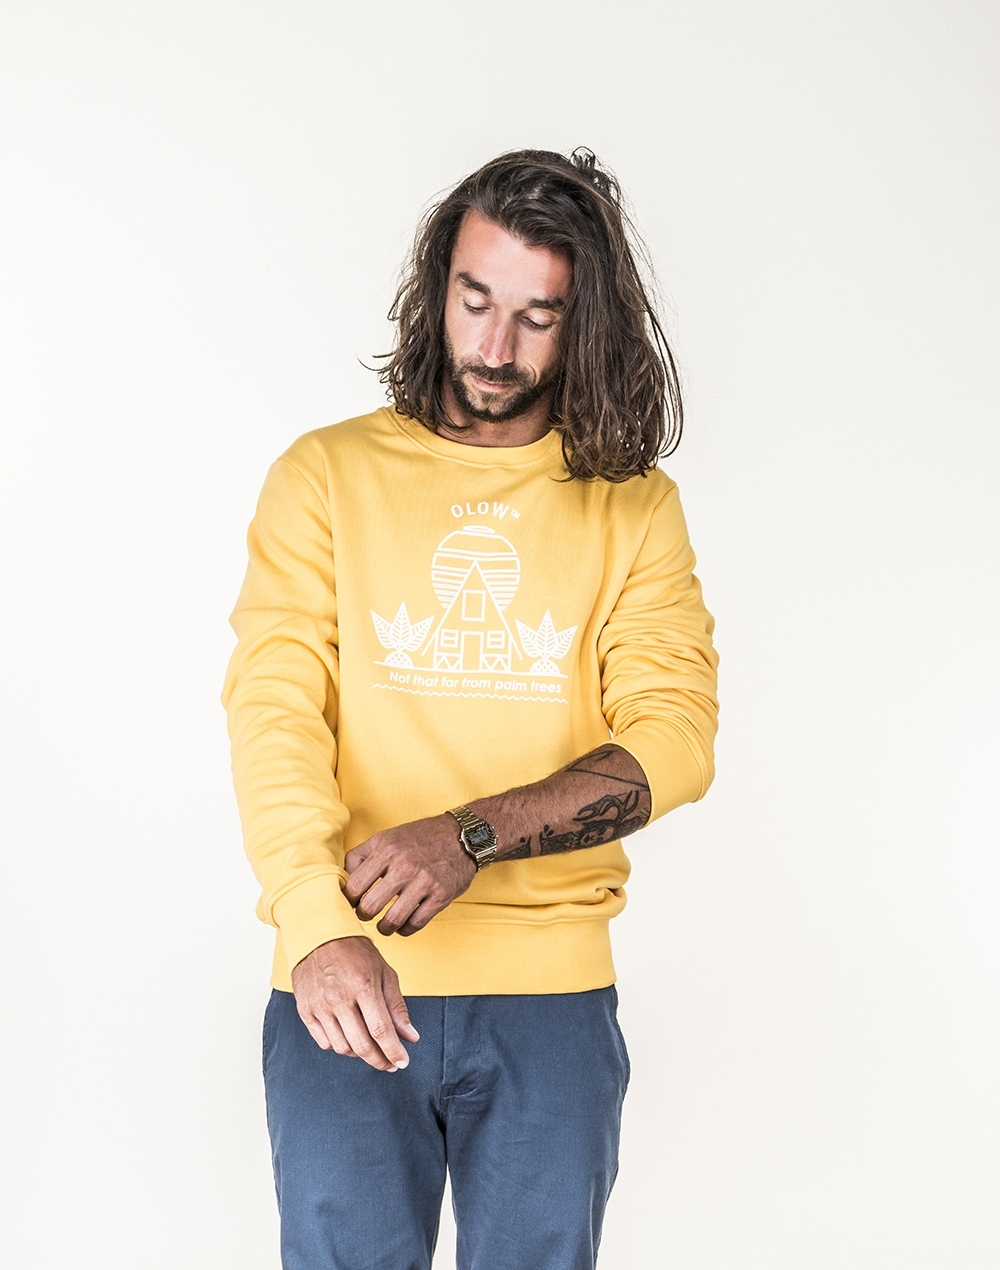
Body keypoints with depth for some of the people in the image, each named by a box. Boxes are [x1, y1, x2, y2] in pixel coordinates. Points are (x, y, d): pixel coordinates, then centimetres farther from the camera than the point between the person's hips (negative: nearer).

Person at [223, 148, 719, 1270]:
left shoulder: (634, 509, 6)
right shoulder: (328, 475, 4)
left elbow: (674, 737, -5)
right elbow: (274, 706, -7)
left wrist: (469, 836, -20)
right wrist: (317, 920, -24)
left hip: (551, 984, 1)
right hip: (345, 978, -1)